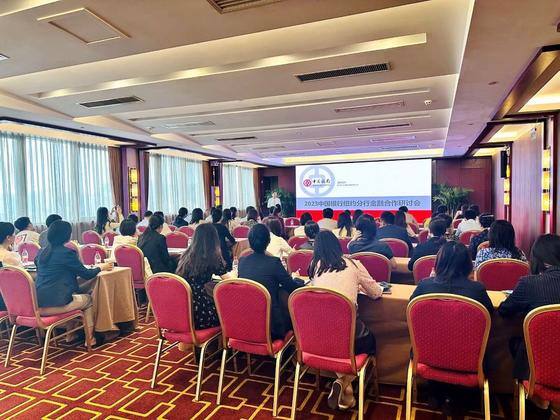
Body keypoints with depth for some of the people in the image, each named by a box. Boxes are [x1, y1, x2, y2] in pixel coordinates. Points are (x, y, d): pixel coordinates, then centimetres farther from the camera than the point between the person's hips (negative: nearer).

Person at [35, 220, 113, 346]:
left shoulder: (41, 252, 10)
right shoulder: (66, 252, -11)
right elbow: (87, 274, -4)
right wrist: (100, 267, 14)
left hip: (38, 304, 7)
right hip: (55, 304, -7)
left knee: (75, 295, 31)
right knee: (88, 299, 19)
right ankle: (89, 338, 24)